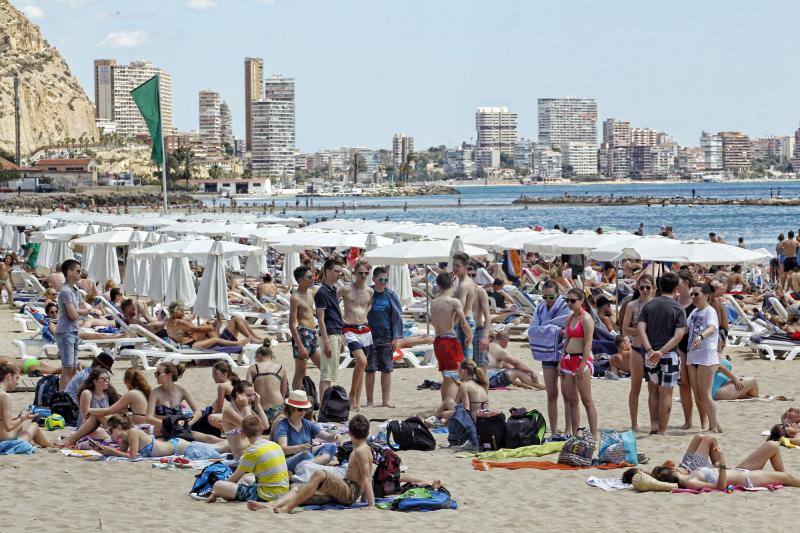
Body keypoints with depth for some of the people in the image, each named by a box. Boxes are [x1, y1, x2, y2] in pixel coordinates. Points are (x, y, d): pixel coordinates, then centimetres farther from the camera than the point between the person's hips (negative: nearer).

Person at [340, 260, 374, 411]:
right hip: (350, 329, -6)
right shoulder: (346, 290, -6)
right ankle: (352, 394, -6)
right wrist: (340, 317, -2)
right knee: (362, 361, -22)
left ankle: (357, 402, 12)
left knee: (362, 366, 6)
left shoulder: (369, 291, 9)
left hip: (365, 329, 6)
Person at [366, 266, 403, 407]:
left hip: (387, 338, 1)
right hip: (370, 336, -1)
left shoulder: (391, 295, 4)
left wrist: (396, 338, -1)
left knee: (386, 370, 4)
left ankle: (386, 400, 10)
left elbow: (397, 317, 6)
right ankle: (369, 401, 7)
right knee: (370, 370, -1)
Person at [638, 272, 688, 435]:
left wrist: (650, 350, -13)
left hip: (650, 354, 4)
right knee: (666, 393, 2)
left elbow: (641, 328, -5)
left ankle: (654, 425, 16)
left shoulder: (649, 305, 6)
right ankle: (662, 431, 4)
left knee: (653, 388, 21)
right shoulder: (677, 308, -6)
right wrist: (662, 351, -18)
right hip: (669, 355, -4)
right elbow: (679, 335, -16)